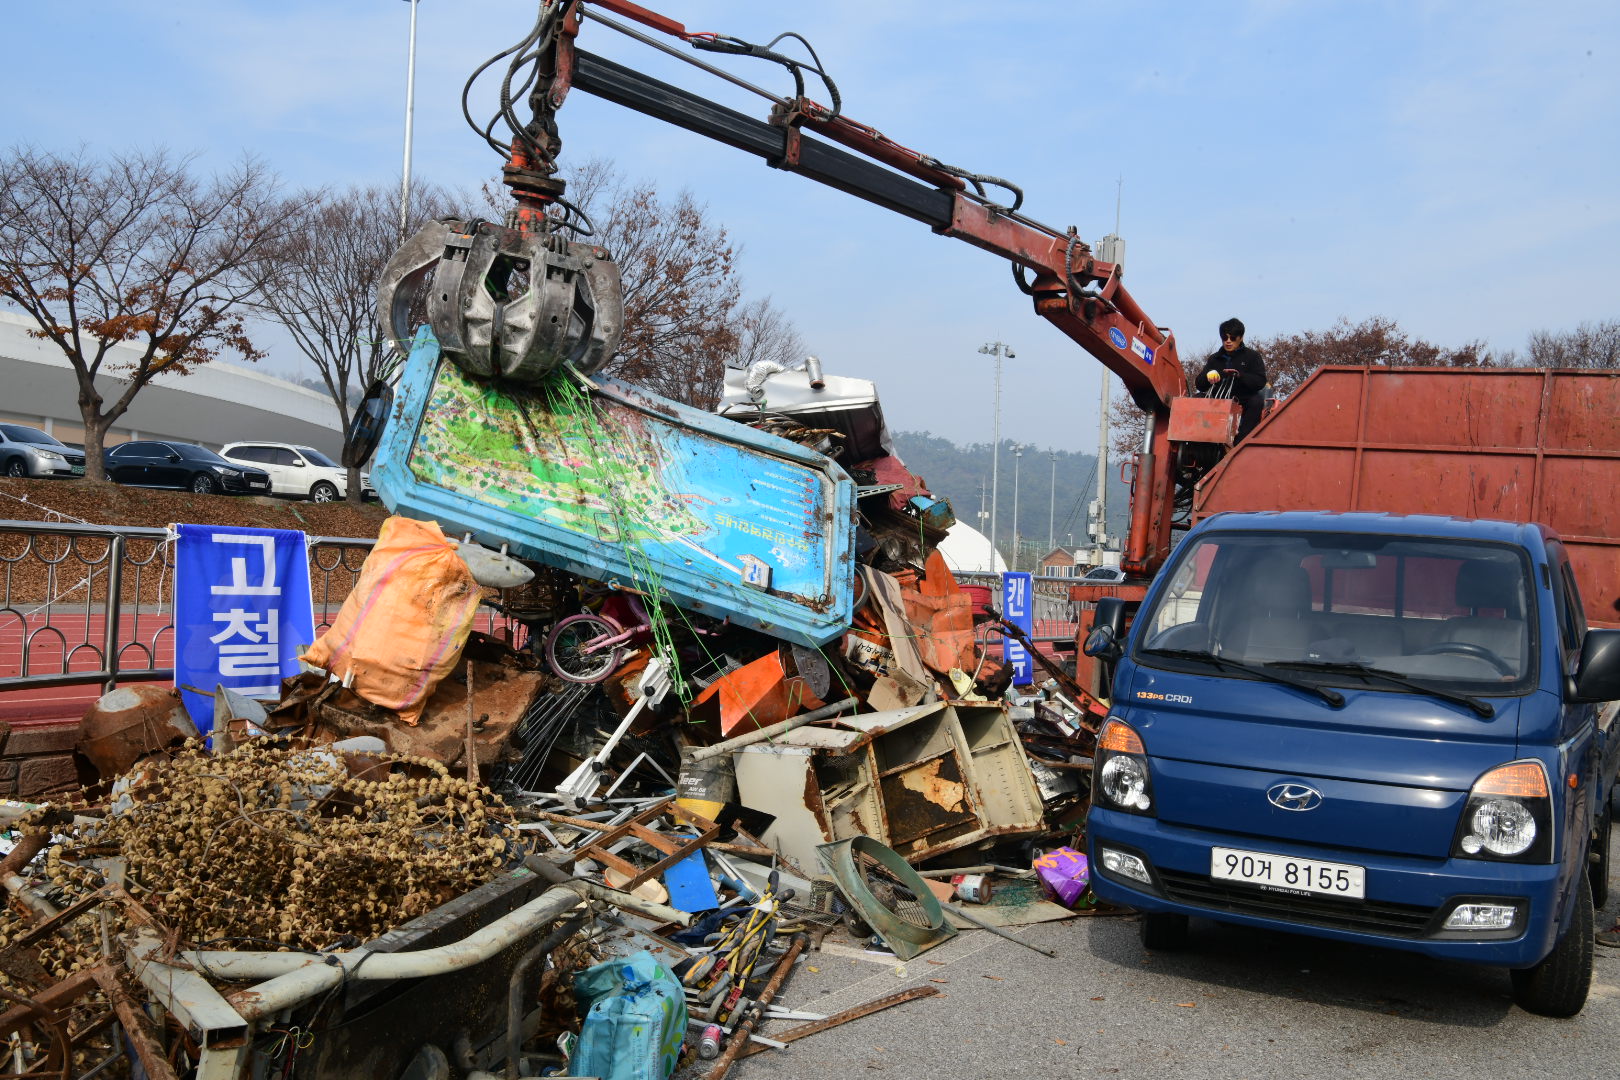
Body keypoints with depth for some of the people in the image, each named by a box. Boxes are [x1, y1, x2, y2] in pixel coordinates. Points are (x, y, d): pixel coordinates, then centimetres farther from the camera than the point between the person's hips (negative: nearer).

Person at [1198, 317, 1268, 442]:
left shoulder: (1251, 356, 5)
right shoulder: (1214, 359, 15)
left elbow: (1260, 382, -8)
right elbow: (1199, 385, 8)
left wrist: (1240, 375, -25)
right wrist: (1208, 377, -16)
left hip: (1243, 403, -3)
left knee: (1257, 401, -34)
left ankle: (1242, 441, -37)